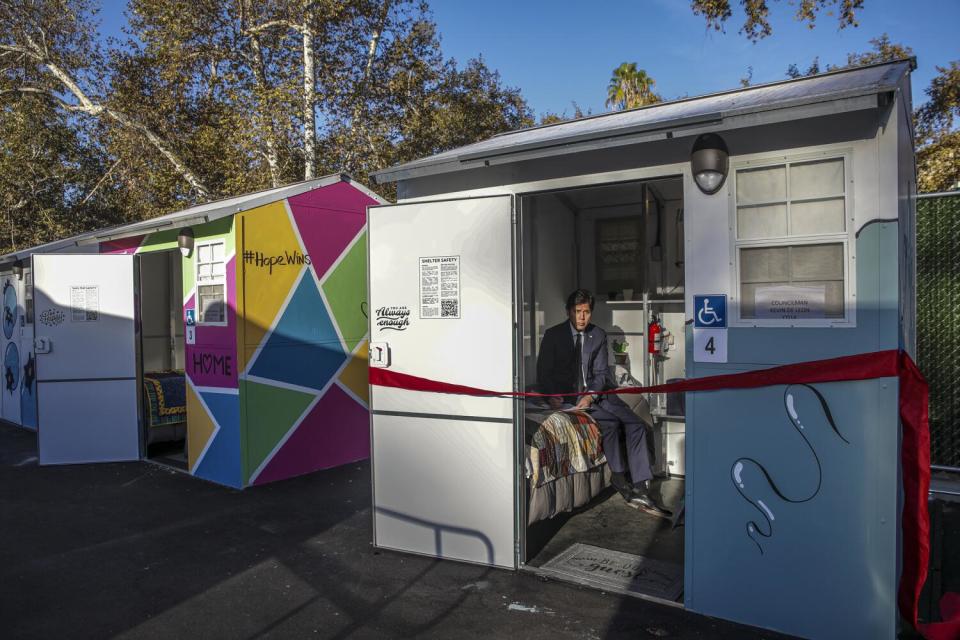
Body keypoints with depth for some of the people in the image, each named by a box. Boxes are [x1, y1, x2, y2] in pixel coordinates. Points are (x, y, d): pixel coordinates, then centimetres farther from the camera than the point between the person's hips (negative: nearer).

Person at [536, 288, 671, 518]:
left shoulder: (598, 336, 7)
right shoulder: (553, 335, -2)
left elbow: (601, 372, 3)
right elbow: (543, 372, -1)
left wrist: (591, 395, -17)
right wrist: (552, 396, -18)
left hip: (596, 392, 4)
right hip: (567, 394, -4)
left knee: (636, 425, -15)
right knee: (610, 422, -27)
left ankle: (641, 490, -15)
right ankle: (618, 476, -8)